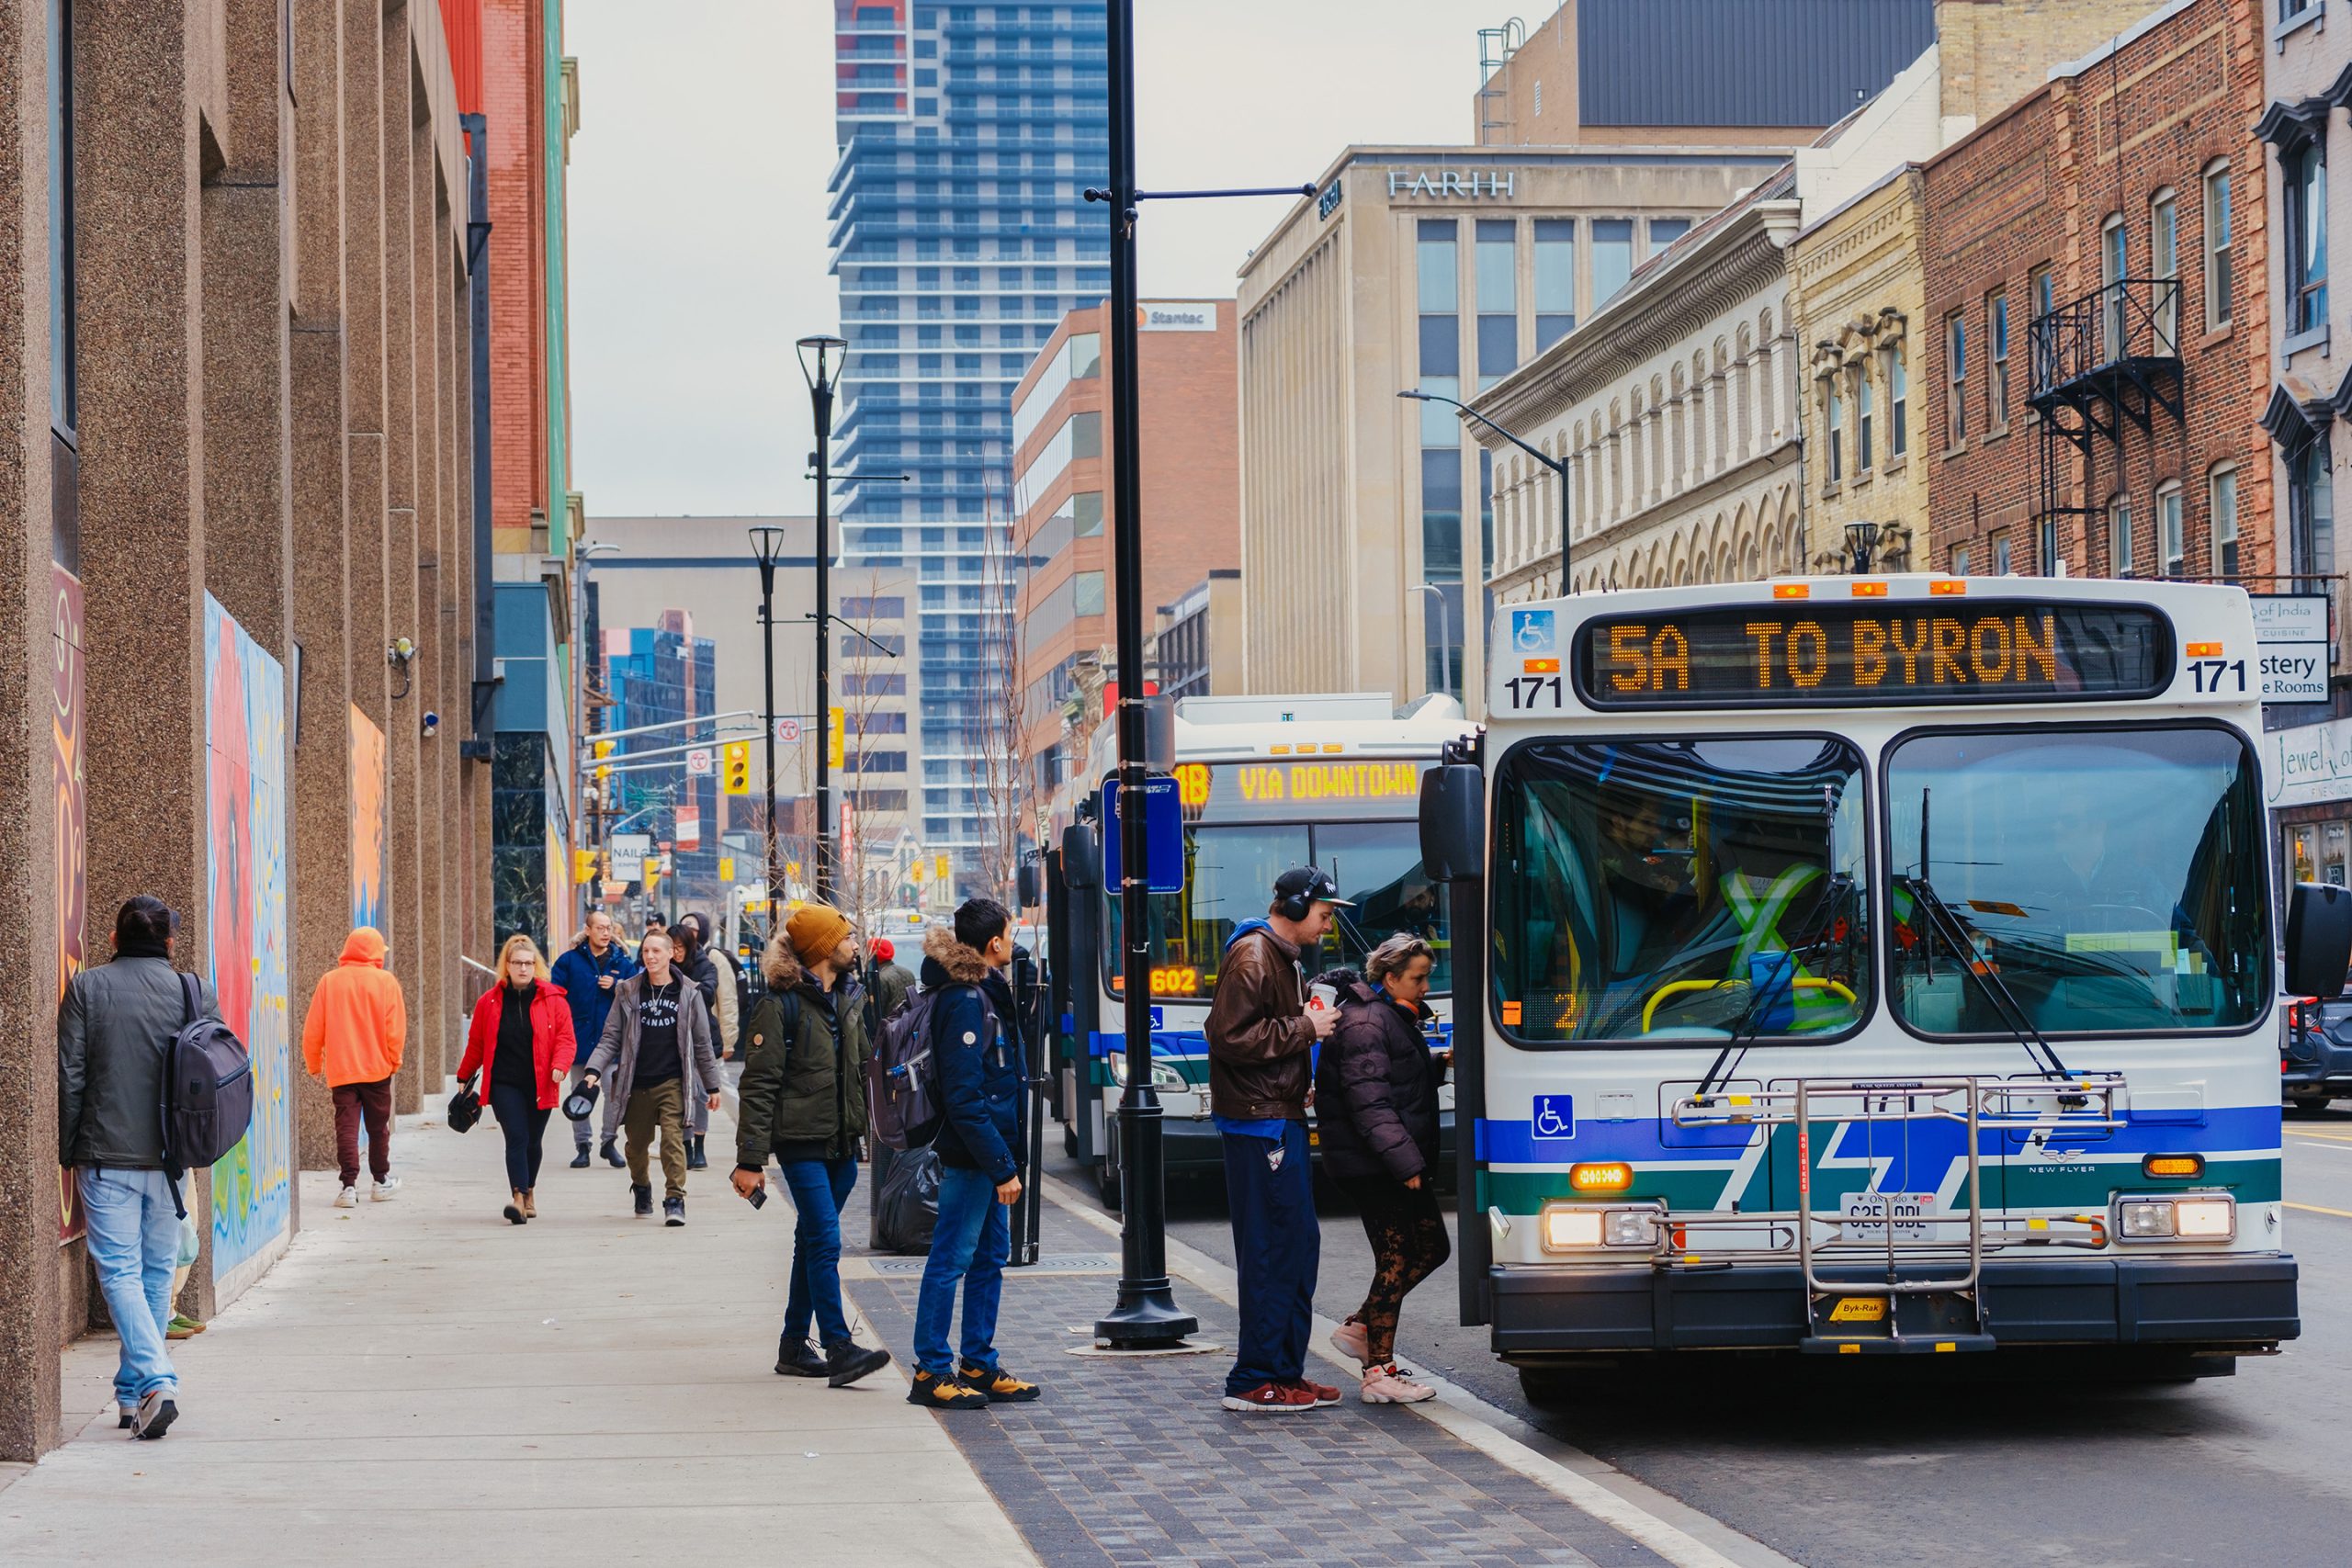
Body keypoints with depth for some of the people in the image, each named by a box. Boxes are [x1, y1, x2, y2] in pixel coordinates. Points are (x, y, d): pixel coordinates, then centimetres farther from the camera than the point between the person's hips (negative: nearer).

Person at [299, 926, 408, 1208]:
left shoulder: (329, 981, -1)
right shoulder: (386, 982, -4)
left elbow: (313, 1029, 0)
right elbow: (396, 1029, -6)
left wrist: (314, 1063, 14)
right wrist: (393, 1061, 9)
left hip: (340, 1069, 0)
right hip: (377, 1068, 0)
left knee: (346, 1128, -1)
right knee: (378, 1127, 14)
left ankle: (349, 1185, -11)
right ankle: (381, 1182, 26)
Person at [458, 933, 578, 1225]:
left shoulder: (552, 999, 0)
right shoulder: (490, 1001, 3)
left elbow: (566, 1038, -1)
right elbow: (476, 1043, 13)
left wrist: (559, 1066, -18)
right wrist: (464, 1077, 18)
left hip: (540, 1085, 1)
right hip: (505, 1084, -1)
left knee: (532, 1141, 12)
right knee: (516, 1138, -14)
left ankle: (529, 1192, 34)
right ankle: (518, 1198, -23)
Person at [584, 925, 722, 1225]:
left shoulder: (688, 993, 3)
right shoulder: (628, 992, 5)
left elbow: (702, 1043, 8)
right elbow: (611, 1038, 3)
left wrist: (711, 1086, 10)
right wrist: (594, 1070, -12)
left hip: (672, 1082, -2)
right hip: (636, 1084, 2)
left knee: (673, 1139, -15)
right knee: (637, 1143, 13)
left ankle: (675, 1199, -12)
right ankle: (641, 1187, 39)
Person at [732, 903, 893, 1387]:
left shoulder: (849, 998, 12)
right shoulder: (781, 1003, -11)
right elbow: (759, 1083, -13)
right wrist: (751, 1158, -16)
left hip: (842, 1142, 7)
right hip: (802, 1142, -7)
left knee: (813, 1241, 13)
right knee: (825, 1241, -12)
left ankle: (794, 1347, 20)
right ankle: (839, 1349, -14)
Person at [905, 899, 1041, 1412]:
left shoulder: (987, 993, 14)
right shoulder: (965, 1002, -17)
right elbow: (964, 1096, -22)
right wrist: (1001, 1166, -21)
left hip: (989, 1156, 10)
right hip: (971, 1155, -10)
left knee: (991, 1257, 13)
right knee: (952, 1258, -3)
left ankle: (979, 1366, 20)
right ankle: (931, 1373, 2)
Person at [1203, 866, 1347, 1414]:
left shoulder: (1283, 957, 19)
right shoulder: (1251, 957, -13)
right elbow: (1231, 1038, -21)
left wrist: (1311, 1021, 9)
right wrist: (1304, 1029, -16)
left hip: (1282, 1118, 11)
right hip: (1261, 1123, -11)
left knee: (1298, 1245, 13)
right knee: (1272, 1250, -8)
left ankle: (1285, 1372, 19)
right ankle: (1254, 1381, -4)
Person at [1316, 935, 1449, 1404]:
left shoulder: (1398, 1018, 16)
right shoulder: (1364, 1025, -16)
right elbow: (1370, 1104, -23)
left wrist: (1439, 1068, 7)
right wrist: (1405, 1162, -26)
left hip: (1402, 1164, 10)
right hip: (1372, 1166, -10)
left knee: (1432, 1246, 14)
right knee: (1396, 1259, -6)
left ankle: (1359, 1327, 22)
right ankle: (1379, 1373, 0)